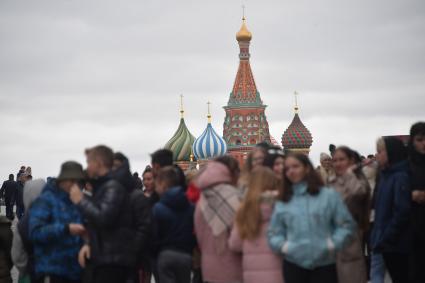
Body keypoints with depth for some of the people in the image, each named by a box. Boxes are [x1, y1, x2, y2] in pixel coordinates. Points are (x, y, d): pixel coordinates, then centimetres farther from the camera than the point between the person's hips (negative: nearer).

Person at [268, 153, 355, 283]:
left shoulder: (329, 195, 3)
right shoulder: (282, 203, 10)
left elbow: (346, 225, 3)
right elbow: (274, 233, 12)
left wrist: (333, 243, -10)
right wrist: (283, 246, -7)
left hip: (324, 264, -2)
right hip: (293, 265, 2)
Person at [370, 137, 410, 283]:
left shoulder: (401, 177, -16)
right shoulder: (385, 175, 12)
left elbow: (402, 212, -21)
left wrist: (385, 239, -17)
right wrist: (379, 237, 9)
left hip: (397, 244, -9)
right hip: (388, 243, 9)